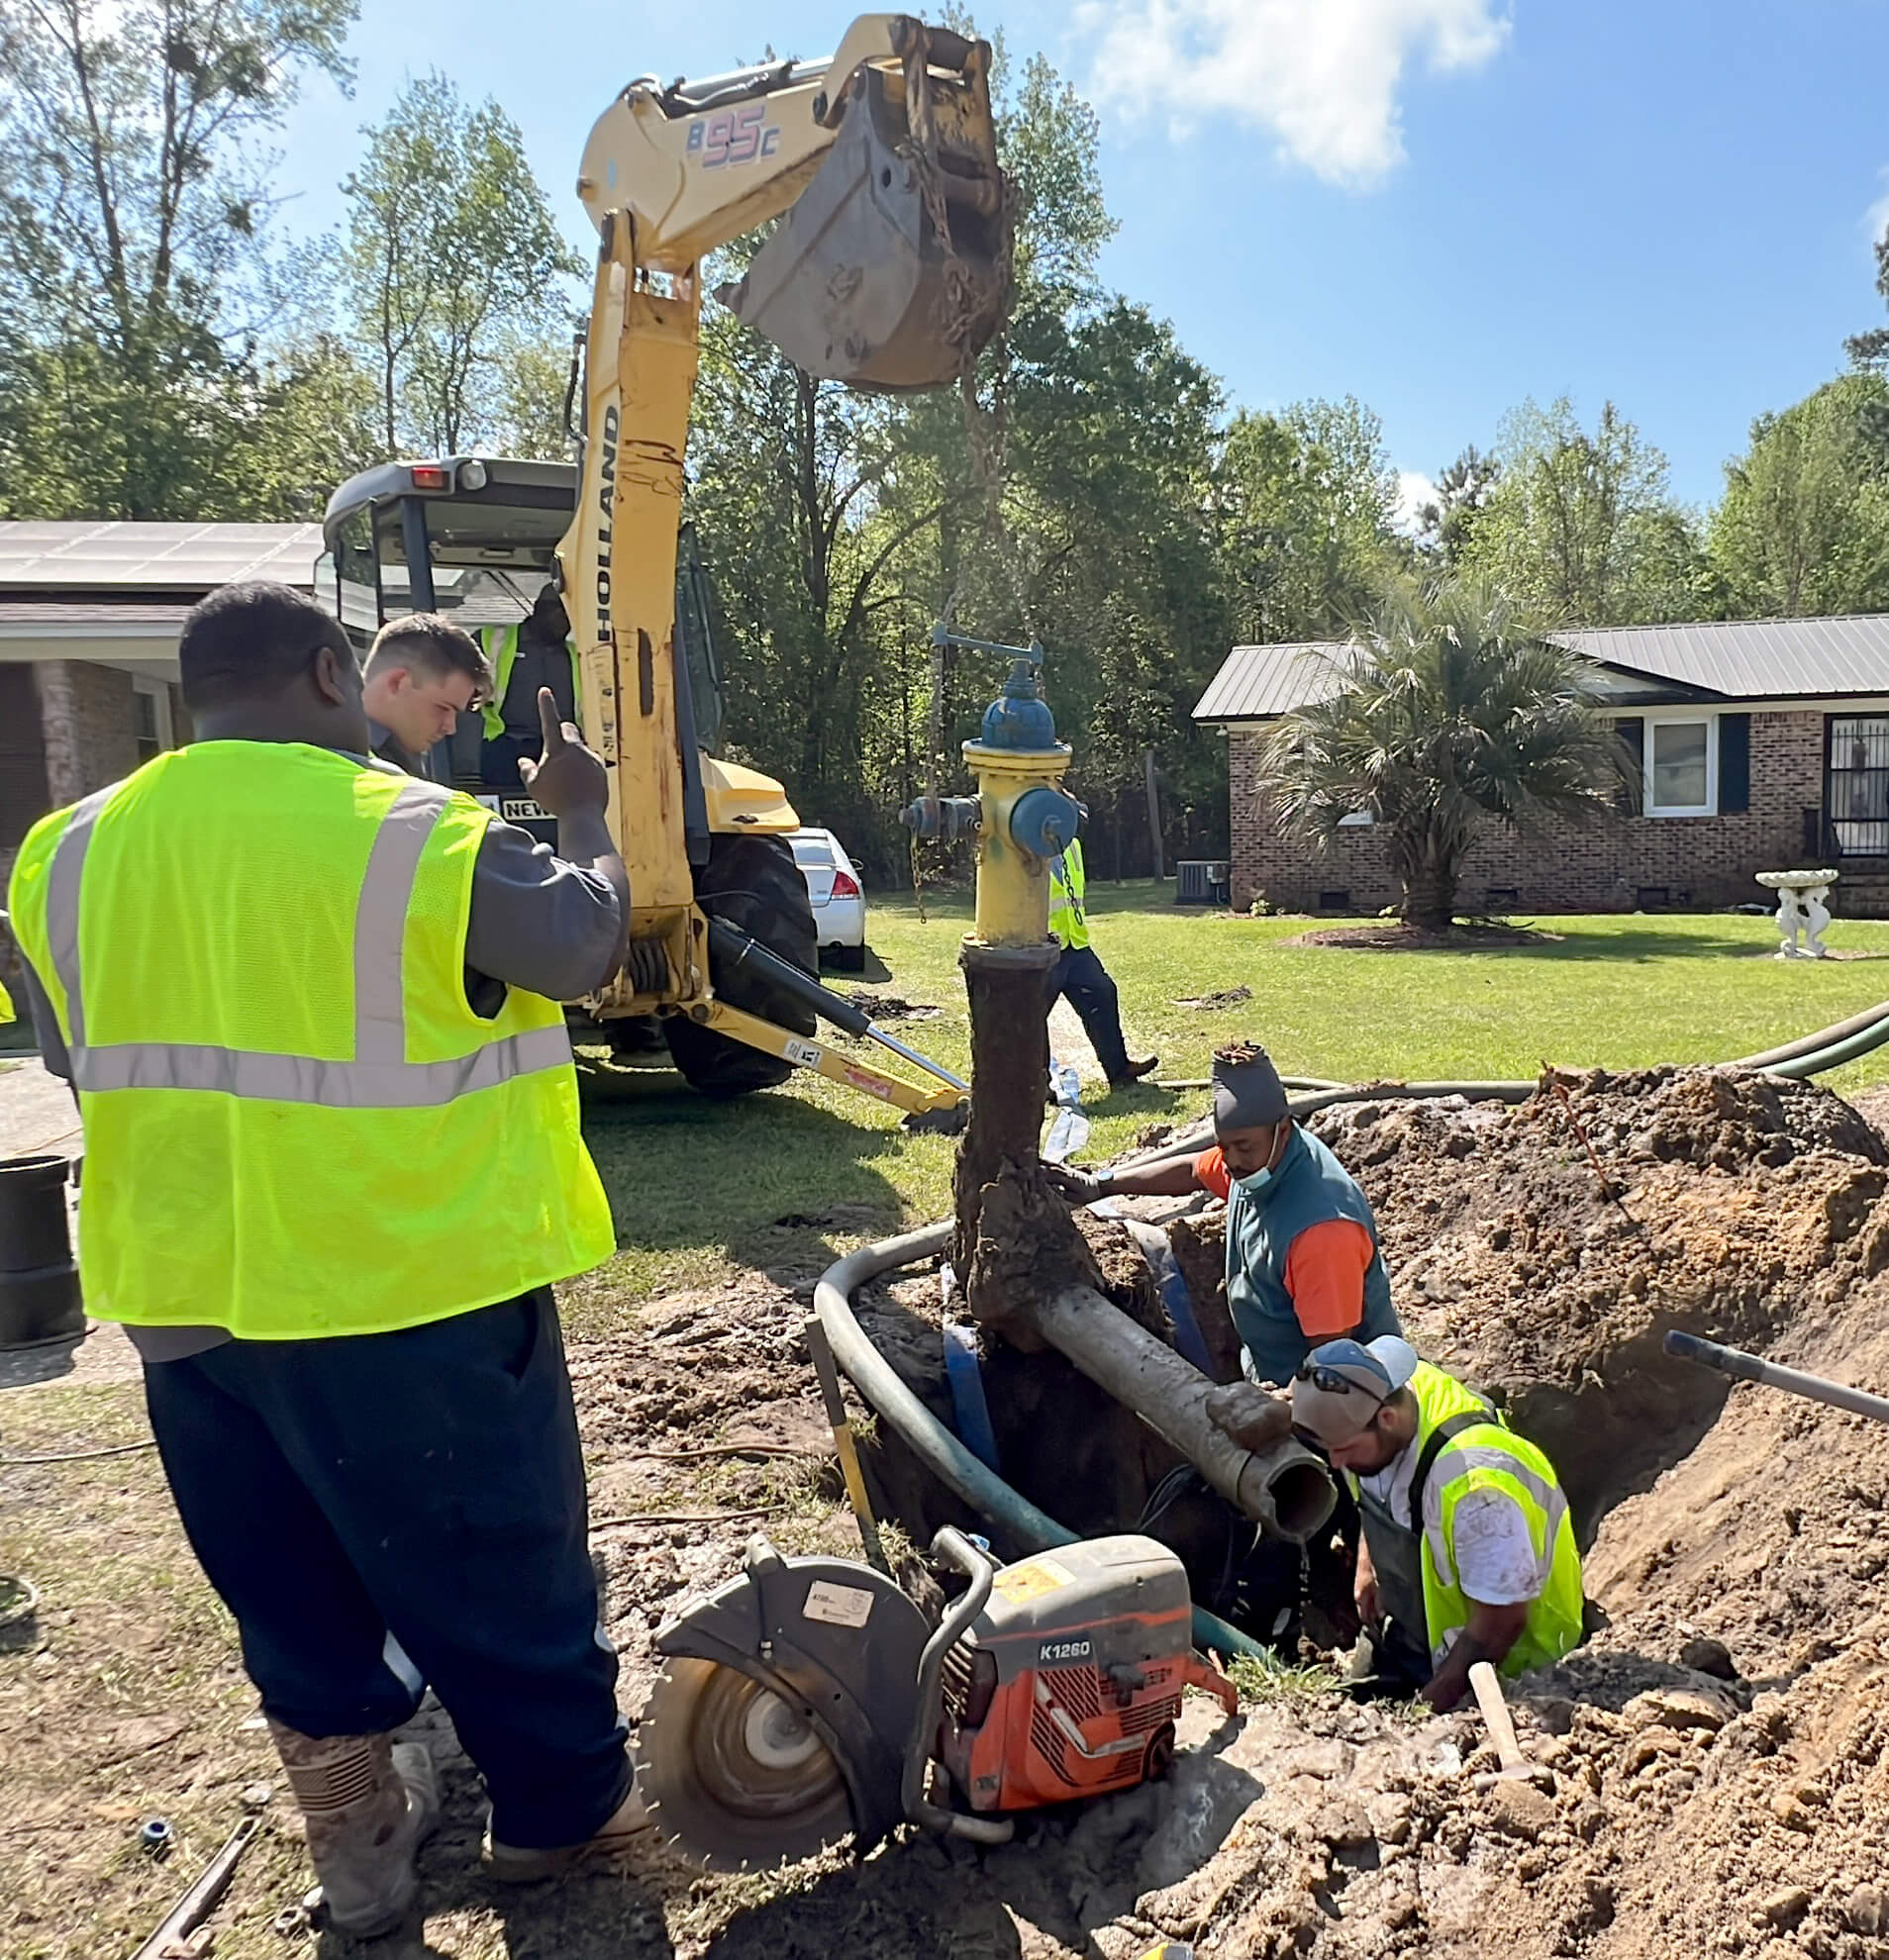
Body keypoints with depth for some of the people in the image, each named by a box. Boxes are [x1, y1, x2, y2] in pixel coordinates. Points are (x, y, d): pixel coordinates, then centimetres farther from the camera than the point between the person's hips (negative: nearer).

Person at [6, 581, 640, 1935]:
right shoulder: (415, 838, -18)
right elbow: (590, 939, -5)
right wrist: (583, 815, 12)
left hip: (185, 1299, 6)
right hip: (411, 1295, -5)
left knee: (294, 1589, 22)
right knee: (500, 1569, 15)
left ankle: (359, 1842, 37)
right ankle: (563, 1808, 34)